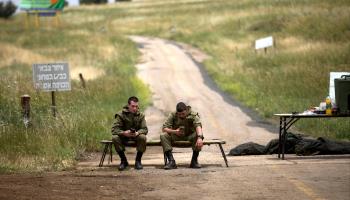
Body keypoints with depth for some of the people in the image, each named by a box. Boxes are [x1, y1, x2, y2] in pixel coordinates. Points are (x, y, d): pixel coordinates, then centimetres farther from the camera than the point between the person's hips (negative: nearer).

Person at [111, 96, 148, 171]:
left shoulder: (140, 115, -5)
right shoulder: (121, 114, -12)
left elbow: (145, 129, -11)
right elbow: (114, 129, -19)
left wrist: (137, 133, -34)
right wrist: (124, 133, -38)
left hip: (136, 136, 1)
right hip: (124, 136, -1)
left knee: (142, 137, -33)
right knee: (115, 138, -32)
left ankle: (138, 161, -14)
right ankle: (123, 161, -15)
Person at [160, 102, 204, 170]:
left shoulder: (193, 115, -16)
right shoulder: (173, 115, -10)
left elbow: (198, 126, -34)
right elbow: (164, 128, -14)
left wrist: (199, 137, -55)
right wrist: (174, 131, -35)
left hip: (190, 136, -1)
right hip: (176, 136, 1)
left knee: (198, 135, -35)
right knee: (163, 136, -26)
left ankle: (194, 161, -26)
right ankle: (171, 161, -31)